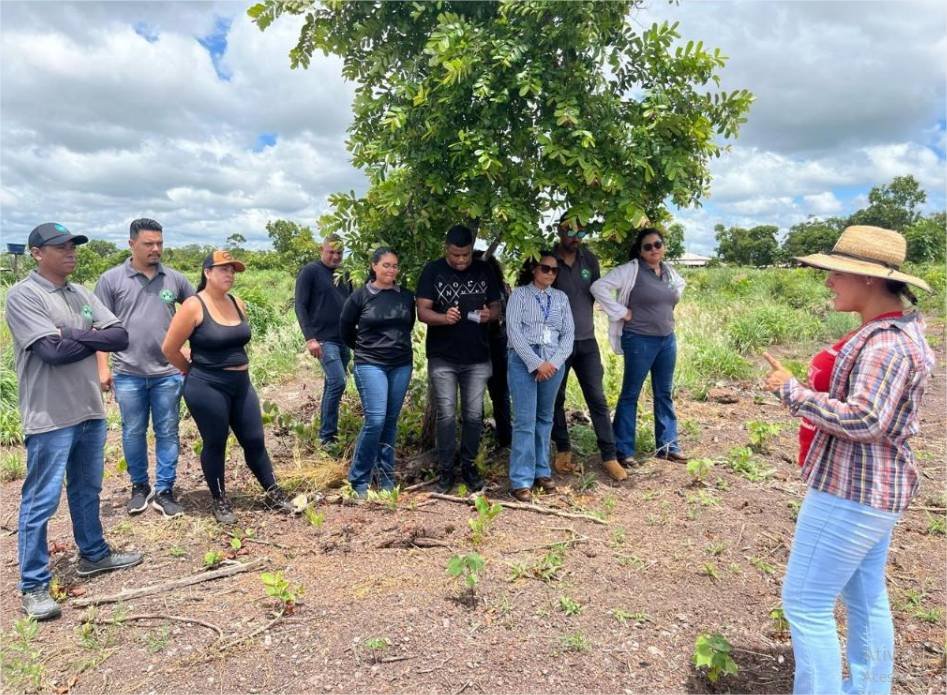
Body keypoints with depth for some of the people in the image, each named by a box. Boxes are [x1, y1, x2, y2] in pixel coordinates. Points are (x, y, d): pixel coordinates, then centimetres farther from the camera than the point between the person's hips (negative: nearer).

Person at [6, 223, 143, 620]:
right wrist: (94, 339, -7)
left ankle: (93, 555, 36)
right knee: (41, 501, 2)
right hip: (49, 419, -7)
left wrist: (74, 335, -13)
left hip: (90, 411, 7)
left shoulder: (82, 294, 9)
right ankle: (33, 586, 14)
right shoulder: (23, 295, -11)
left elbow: (120, 337, -1)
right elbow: (53, 350, -22)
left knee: (88, 489, 20)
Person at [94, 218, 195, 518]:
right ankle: (140, 487, 28)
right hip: (128, 373, -1)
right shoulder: (111, 279, -1)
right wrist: (103, 367, -4)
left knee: (167, 433, 6)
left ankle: (164, 491, 17)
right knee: (133, 433, 11)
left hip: (168, 372, 1)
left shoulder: (174, 279, 3)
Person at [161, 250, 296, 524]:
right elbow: (169, 349, -10)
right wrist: (195, 371, 2)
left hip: (241, 384, 6)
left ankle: (273, 493, 23)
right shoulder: (194, 306, -13)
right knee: (215, 444, 7)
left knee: (254, 440, 11)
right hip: (207, 388, -6)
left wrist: (238, 369, 15)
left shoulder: (238, 304, 6)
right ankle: (219, 501, 24)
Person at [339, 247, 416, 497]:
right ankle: (358, 479, 1)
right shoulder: (360, 296, -4)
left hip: (402, 366, 4)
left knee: (390, 422, 9)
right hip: (370, 365, -4)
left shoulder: (406, 296, 5)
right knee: (375, 420, -13)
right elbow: (345, 329, 8)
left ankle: (386, 477, 21)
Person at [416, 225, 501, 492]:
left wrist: (489, 315, -15)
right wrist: (444, 318, -28)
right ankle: (446, 468, 15)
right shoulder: (432, 271, -3)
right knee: (446, 415, 3)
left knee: (474, 415, 8)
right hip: (442, 357, -2)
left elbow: (497, 307, 9)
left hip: (477, 358, 2)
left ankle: (469, 465, 22)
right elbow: (422, 311, -8)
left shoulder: (484, 270, 5)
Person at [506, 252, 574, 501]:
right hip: (524, 360, -4)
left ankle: (542, 471, 20)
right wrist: (536, 363, -13)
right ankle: (521, 480, -3)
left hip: (553, 363, 4)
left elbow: (568, 333, 9)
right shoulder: (519, 294, 2)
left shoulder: (561, 297, 14)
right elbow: (513, 331, -6)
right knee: (525, 420, -7)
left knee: (545, 418, 11)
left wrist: (554, 362, -6)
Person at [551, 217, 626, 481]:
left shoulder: (590, 259, 3)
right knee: (556, 399, 8)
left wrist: (580, 314, 6)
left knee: (597, 399, 1)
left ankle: (609, 456, 8)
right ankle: (563, 450, 25)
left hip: (587, 341, 2)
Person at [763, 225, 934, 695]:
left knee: (805, 604, 0)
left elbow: (863, 421, -30)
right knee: (865, 598, 22)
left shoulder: (886, 344, -23)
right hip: (874, 488, 11)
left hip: (852, 492, -11)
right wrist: (820, 386, 5)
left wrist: (791, 390, -22)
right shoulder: (896, 331, 10)